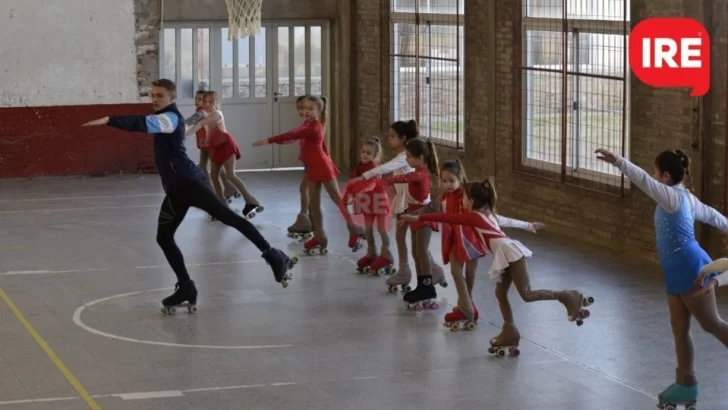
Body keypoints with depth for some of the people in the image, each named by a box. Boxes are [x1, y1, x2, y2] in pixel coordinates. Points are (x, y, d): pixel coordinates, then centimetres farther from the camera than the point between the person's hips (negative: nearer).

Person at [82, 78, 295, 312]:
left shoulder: (170, 117, -9)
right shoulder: (164, 118, 22)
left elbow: (144, 123, -30)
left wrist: (109, 120, -39)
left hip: (188, 182, -11)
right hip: (176, 188, 11)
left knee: (227, 216, -20)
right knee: (163, 237, 9)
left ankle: (273, 257, -25)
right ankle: (186, 288, 14)